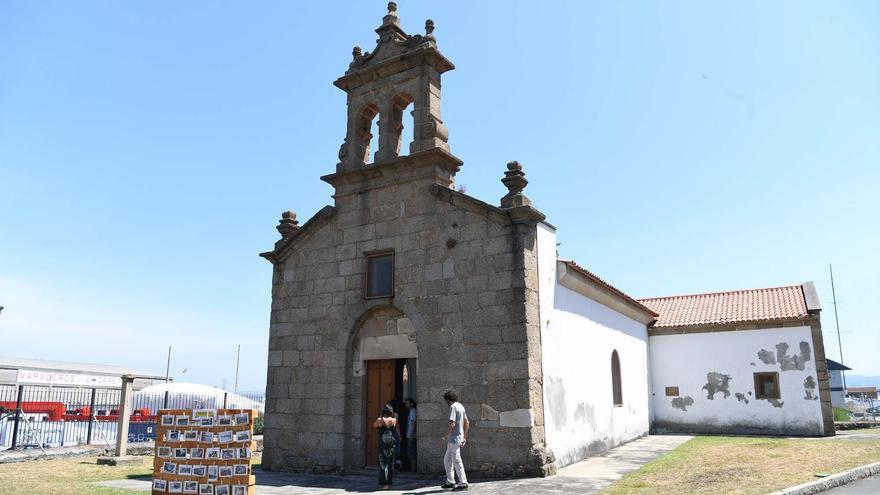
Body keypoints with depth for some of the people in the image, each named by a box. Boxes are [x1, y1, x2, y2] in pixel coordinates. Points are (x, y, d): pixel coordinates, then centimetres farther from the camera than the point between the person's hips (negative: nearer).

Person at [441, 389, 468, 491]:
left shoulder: (453, 407, -14)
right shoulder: (461, 406, 15)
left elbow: (452, 424, -23)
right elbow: (467, 423, 19)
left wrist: (445, 436, -10)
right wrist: (464, 437, 22)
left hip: (454, 438, -10)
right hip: (459, 438, 10)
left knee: (456, 461, -4)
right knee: (447, 460, 16)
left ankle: (463, 483, 1)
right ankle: (450, 481, 20)